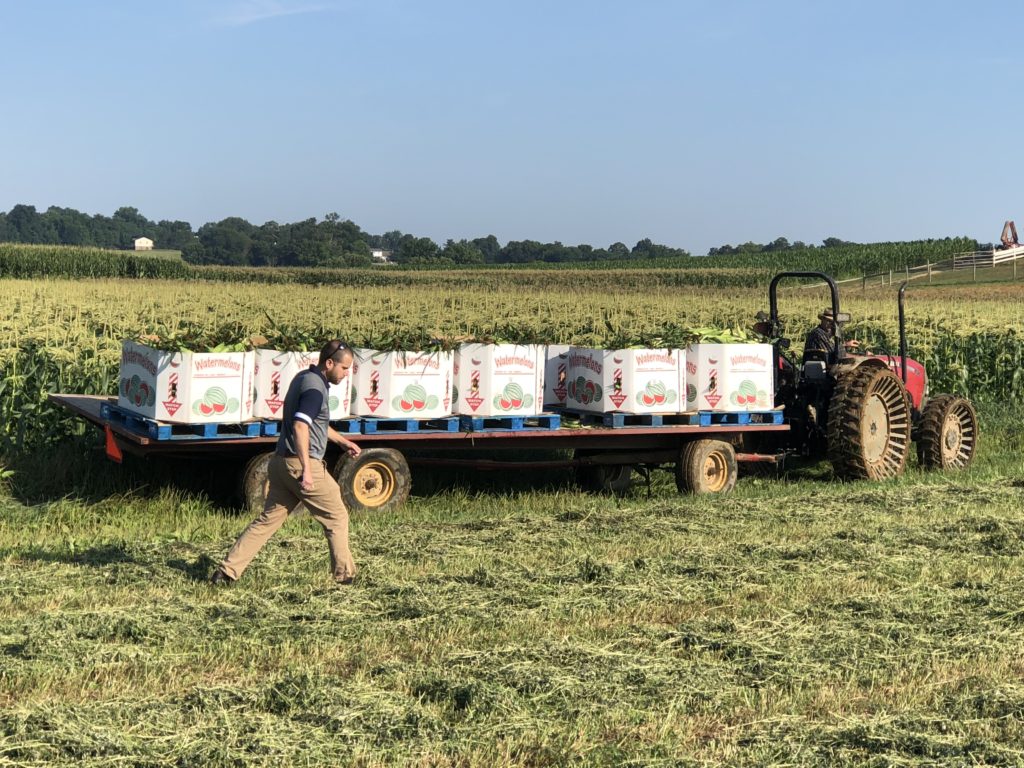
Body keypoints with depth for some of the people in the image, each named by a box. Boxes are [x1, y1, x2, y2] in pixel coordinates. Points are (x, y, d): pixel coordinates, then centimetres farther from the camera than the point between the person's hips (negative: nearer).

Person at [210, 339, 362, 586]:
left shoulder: (304, 378, 17)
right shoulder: (314, 386, -15)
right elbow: (300, 427, -26)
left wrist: (342, 441, 34)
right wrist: (306, 470, -28)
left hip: (281, 462, 9)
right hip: (300, 464, -9)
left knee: (268, 519, 10)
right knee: (336, 517, 6)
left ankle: (227, 572, 5)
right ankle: (344, 574, 13)